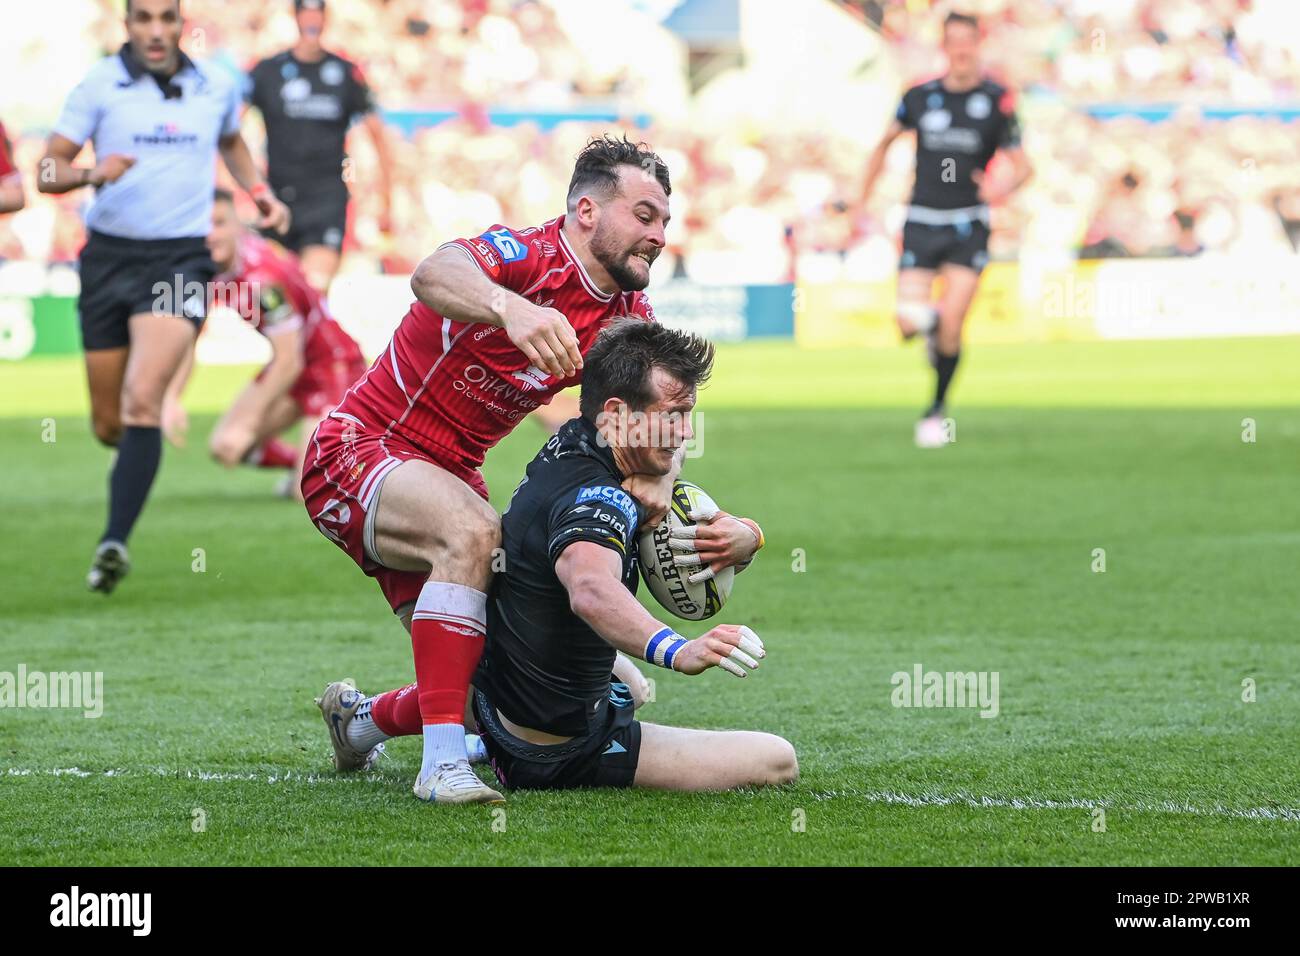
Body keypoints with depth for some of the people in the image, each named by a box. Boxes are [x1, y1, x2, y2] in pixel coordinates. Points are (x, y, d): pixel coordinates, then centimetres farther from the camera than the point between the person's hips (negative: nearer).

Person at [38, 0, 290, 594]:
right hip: (110, 255, 1)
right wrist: (91, 173, -24)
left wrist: (259, 193, 14)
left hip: (181, 257, -1)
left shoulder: (216, 89, 5)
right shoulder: (100, 85, -2)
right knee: (109, 424, 7)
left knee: (142, 399, -22)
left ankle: (115, 541, -26)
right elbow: (47, 173, -3)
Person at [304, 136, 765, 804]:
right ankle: (442, 763, -36)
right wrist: (510, 308, -63)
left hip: (449, 479, 8)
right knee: (473, 531, -37)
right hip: (359, 447, -8)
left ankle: (355, 715, 37)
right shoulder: (530, 255, -20)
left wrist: (659, 479, -35)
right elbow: (433, 276, -42)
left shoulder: (628, 320, 2)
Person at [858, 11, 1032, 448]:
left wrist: (1004, 187, -25)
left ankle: (937, 409, 11)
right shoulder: (920, 97, 2)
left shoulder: (997, 101, -4)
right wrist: (862, 201, 15)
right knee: (909, 324, -9)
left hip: (968, 225, -2)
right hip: (922, 223, 2)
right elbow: (885, 144, 18)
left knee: (951, 328, -11)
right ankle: (930, 321, 29)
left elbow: (1022, 165, -2)